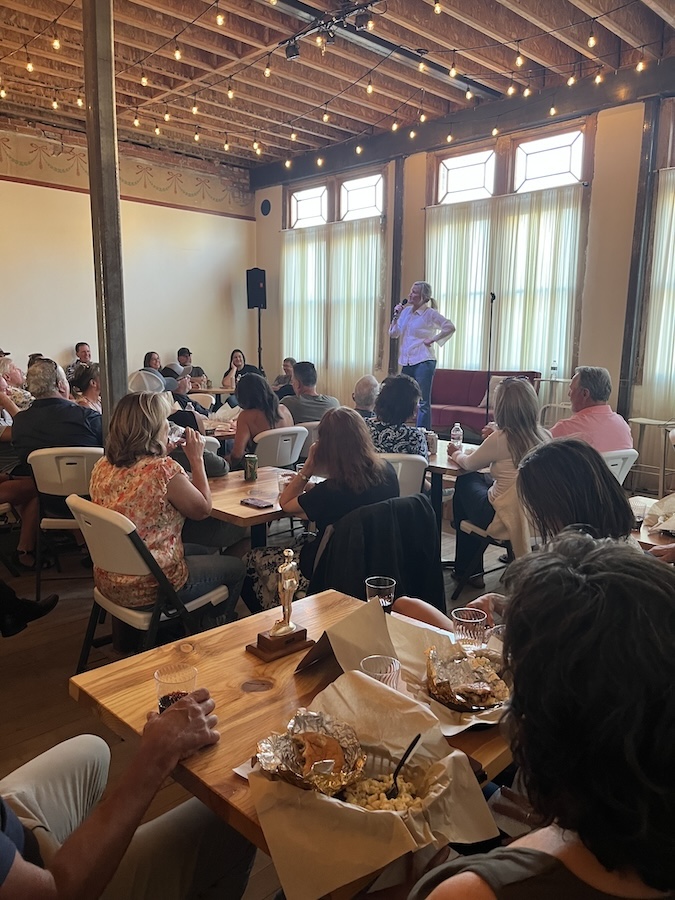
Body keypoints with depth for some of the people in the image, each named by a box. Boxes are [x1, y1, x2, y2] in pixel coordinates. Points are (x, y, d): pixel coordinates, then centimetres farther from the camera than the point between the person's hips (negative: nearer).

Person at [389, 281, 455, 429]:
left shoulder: (430, 313, -6)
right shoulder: (406, 311, 12)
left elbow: (450, 328, -13)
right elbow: (393, 333, 13)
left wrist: (432, 340, -11)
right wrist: (396, 316, 1)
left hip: (423, 361, -7)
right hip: (406, 362, 7)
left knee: (423, 403, -4)